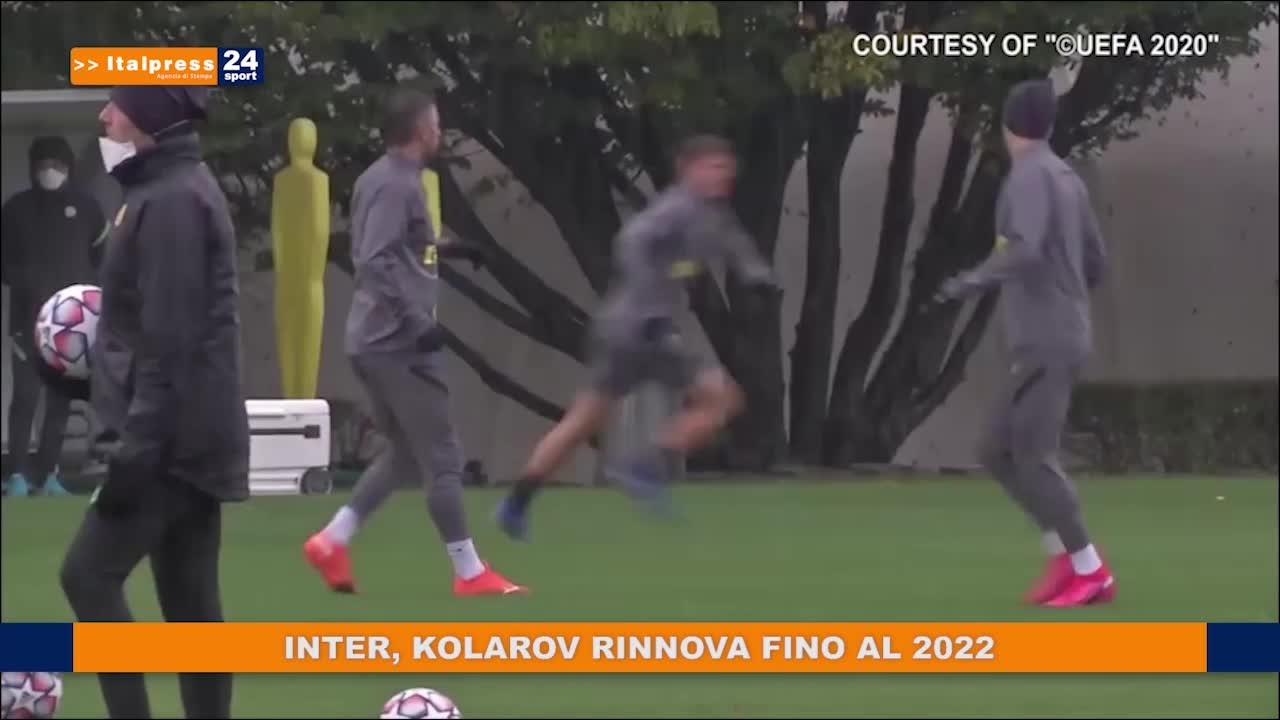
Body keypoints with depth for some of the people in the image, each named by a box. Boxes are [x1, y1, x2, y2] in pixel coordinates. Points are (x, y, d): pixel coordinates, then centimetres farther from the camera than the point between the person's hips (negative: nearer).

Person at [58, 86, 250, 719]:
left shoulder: (171, 200, -16)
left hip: (174, 438, -10)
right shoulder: (173, 189, 16)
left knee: (89, 574, -12)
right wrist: (135, 436, 22)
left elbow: (169, 339, -22)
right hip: (187, 438, 10)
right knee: (189, 601, 9)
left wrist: (137, 446, -22)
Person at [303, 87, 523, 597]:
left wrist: (436, 248, 20)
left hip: (377, 340, 10)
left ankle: (332, 541, 11)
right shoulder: (395, 184, -15)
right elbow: (375, 261, -24)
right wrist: (418, 322, -25)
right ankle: (469, 572, -2)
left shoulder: (385, 180, 15)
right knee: (442, 457, -5)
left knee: (405, 454, 17)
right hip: (399, 342, -10)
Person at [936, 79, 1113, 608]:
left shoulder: (1031, 177, -12)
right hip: (1051, 342, 9)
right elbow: (1095, 262, 20)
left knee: (1033, 456, -8)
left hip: (1046, 344, -9)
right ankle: (1065, 555, 10)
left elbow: (1025, 250, -27)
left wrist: (972, 283, -20)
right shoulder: (1066, 178, 14)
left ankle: (1090, 572, -7)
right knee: (998, 451, 12)